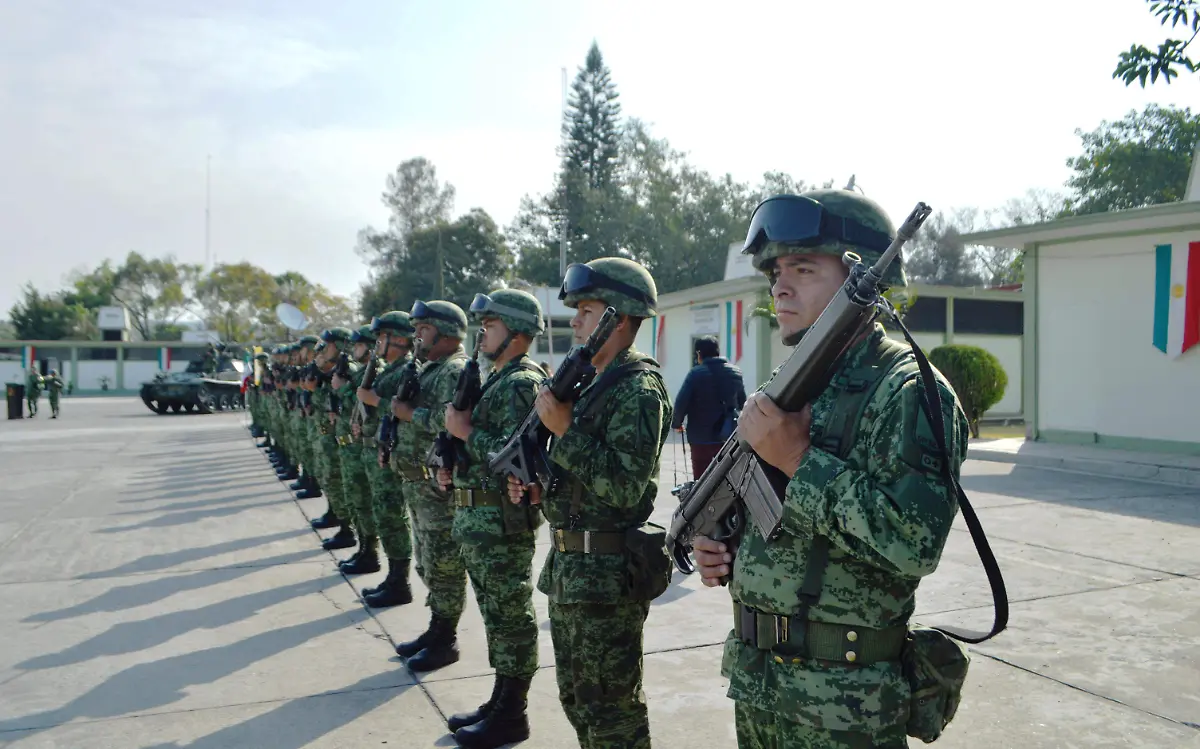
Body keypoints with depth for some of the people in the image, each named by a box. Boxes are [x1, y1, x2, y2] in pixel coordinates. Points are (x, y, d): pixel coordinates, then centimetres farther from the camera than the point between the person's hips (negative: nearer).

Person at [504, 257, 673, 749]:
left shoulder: (639, 387, -15)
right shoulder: (589, 382, 13)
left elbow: (625, 487, -24)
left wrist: (566, 429, -22)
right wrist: (538, 488, 5)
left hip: (609, 574, -9)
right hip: (569, 566, 9)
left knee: (612, 709, 3)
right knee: (577, 699, 20)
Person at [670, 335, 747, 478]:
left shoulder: (696, 374, -12)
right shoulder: (736, 373, 4)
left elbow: (681, 402, -17)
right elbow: (742, 403, 12)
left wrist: (676, 423, 0)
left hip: (701, 438, -4)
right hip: (728, 437, 4)